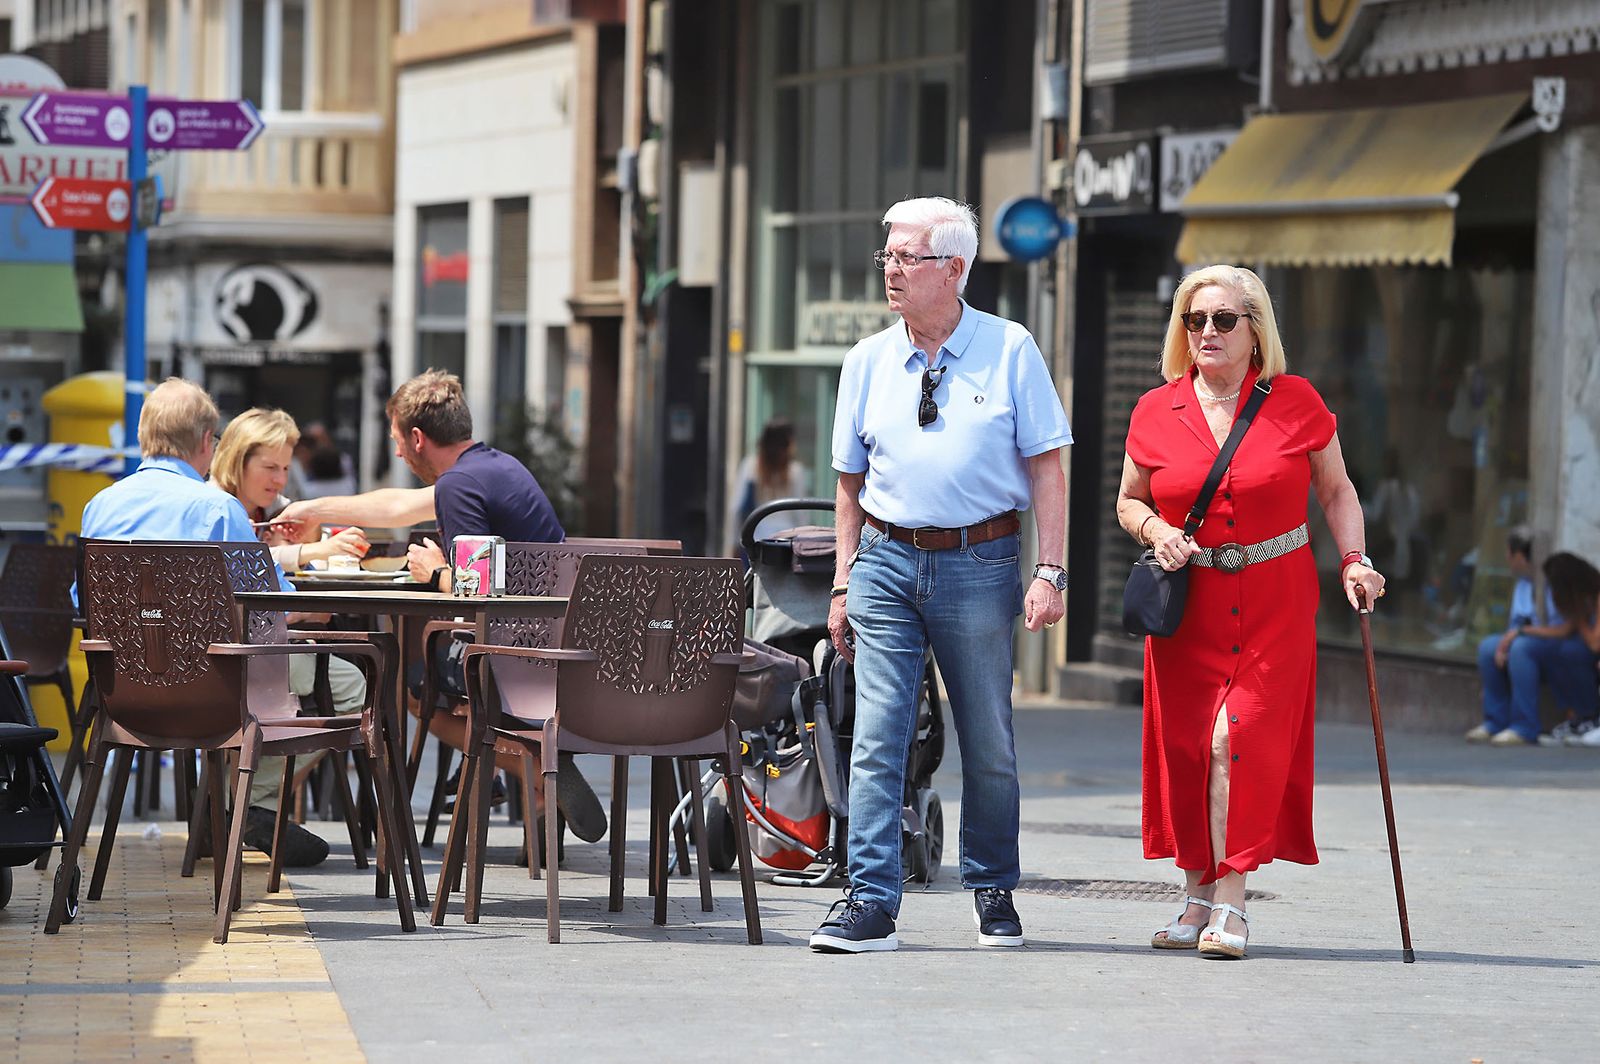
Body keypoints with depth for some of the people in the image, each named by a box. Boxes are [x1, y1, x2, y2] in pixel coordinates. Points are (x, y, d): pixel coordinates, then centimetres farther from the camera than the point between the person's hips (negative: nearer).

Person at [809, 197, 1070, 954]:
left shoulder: (1009, 351, 0)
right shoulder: (868, 361, 8)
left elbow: (1045, 467, -1)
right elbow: (851, 480, 14)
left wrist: (1049, 572, -8)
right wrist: (844, 584, 8)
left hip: (979, 563, -2)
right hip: (888, 559, 2)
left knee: (988, 743, 7)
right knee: (877, 736, -6)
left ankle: (993, 893, 22)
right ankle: (870, 904, -8)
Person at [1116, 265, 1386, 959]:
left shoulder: (1296, 402, 0)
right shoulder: (1155, 413, 4)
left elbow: (1337, 491, 10)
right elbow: (1129, 501, 15)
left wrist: (1353, 560, -4)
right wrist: (1155, 531, -6)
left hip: (1275, 599, -2)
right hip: (1188, 601, 2)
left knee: (1242, 736, -13)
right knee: (1185, 743, 1)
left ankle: (1230, 903, -10)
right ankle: (1198, 896, 15)